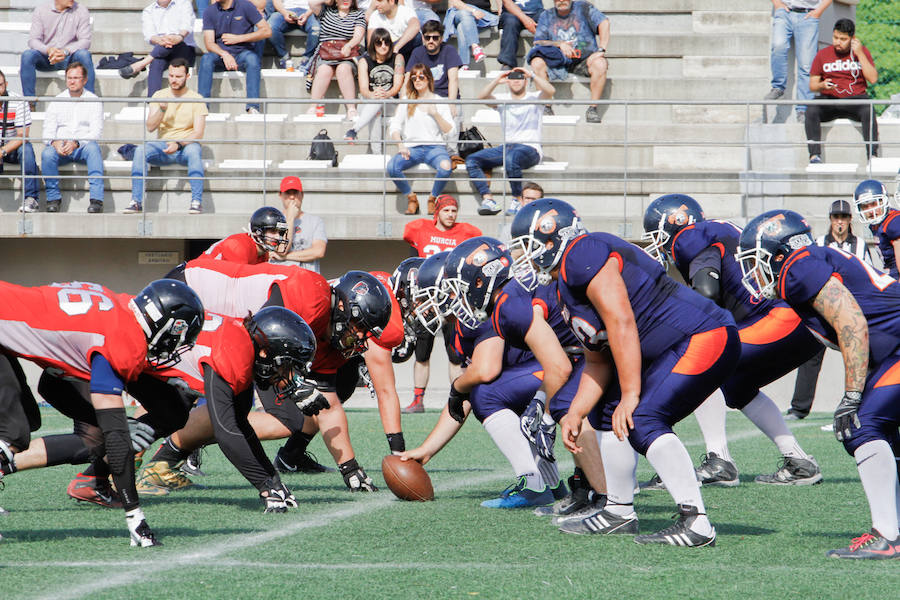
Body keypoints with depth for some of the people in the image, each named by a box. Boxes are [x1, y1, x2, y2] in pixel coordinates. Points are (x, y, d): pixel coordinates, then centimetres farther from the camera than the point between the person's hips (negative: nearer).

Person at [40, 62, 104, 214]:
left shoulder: (93, 101, 6)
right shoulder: (57, 100, 12)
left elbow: (96, 131, -5)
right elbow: (48, 131, 6)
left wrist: (76, 143, -23)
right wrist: (55, 143, -19)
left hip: (84, 146, -2)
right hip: (60, 146, 2)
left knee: (93, 148, -36)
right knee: (47, 154, -31)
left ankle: (97, 200, -43)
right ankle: (53, 199, -23)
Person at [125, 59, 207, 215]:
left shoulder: (195, 99, 1)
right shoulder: (159, 95, 9)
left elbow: (198, 133, -8)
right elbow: (150, 127, 2)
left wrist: (179, 144, -24)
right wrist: (162, 109, -15)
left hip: (186, 145, -2)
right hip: (163, 146, 2)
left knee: (194, 150, -37)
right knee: (141, 150, -28)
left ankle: (197, 201, -38)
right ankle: (137, 201, -28)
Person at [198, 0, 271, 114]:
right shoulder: (210, 11, 3)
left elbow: (266, 31, -3)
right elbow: (209, 43, -5)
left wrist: (238, 38, -9)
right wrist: (224, 54, -26)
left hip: (243, 52, -2)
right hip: (221, 54, 2)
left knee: (252, 58, -35)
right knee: (206, 59, -30)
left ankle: (253, 107, -42)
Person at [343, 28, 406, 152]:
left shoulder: (397, 58, 4)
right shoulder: (365, 61, 5)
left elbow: (398, 85, -8)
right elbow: (363, 88, -8)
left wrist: (386, 94, -33)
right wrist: (372, 95, -34)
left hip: (392, 104, -1)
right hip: (369, 104, 1)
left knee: (380, 101, -37)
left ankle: (353, 130, -50)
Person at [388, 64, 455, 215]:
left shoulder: (439, 102, 10)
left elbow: (450, 131, 5)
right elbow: (395, 126, 9)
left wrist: (435, 114, -8)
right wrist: (400, 146, -8)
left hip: (435, 146, -2)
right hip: (412, 147, 2)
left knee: (445, 167, -37)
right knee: (392, 167, -30)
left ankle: (433, 199, -9)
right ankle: (411, 198, -6)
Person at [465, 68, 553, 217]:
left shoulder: (535, 97, 8)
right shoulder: (502, 99, 17)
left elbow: (550, 91, -13)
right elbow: (482, 97, 0)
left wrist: (532, 75, -13)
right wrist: (497, 80, -8)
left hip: (530, 148, -5)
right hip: (505, 147, 5)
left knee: (511, 158, -40)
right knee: (471, 160, -15)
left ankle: (517, 200, -23)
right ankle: (488, 200, -23)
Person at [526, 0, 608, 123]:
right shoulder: (546, 16, 11)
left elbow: (604, 22, -9)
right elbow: (537, 42, 2)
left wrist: (601, 50, -21)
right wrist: (560, 44, -15)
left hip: (583, 60, -2)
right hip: (558, 62, 2)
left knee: (600, 64, -33)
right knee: (537, 63, -26)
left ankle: (593, 109, -24)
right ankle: (546, 108, -21)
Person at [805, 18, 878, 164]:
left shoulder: (862, 52, 8)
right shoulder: (822, 55, 9)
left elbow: (873, 79, -5)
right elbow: (812, 85, 9)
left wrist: (860, 54, -9)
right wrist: (822, 85, -15)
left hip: (855, 99, -1)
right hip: (829, 100, 1)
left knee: (868, 111, -35)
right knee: (811, 111, -31)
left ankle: (872, 156, -38)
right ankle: (815, 156, -36)